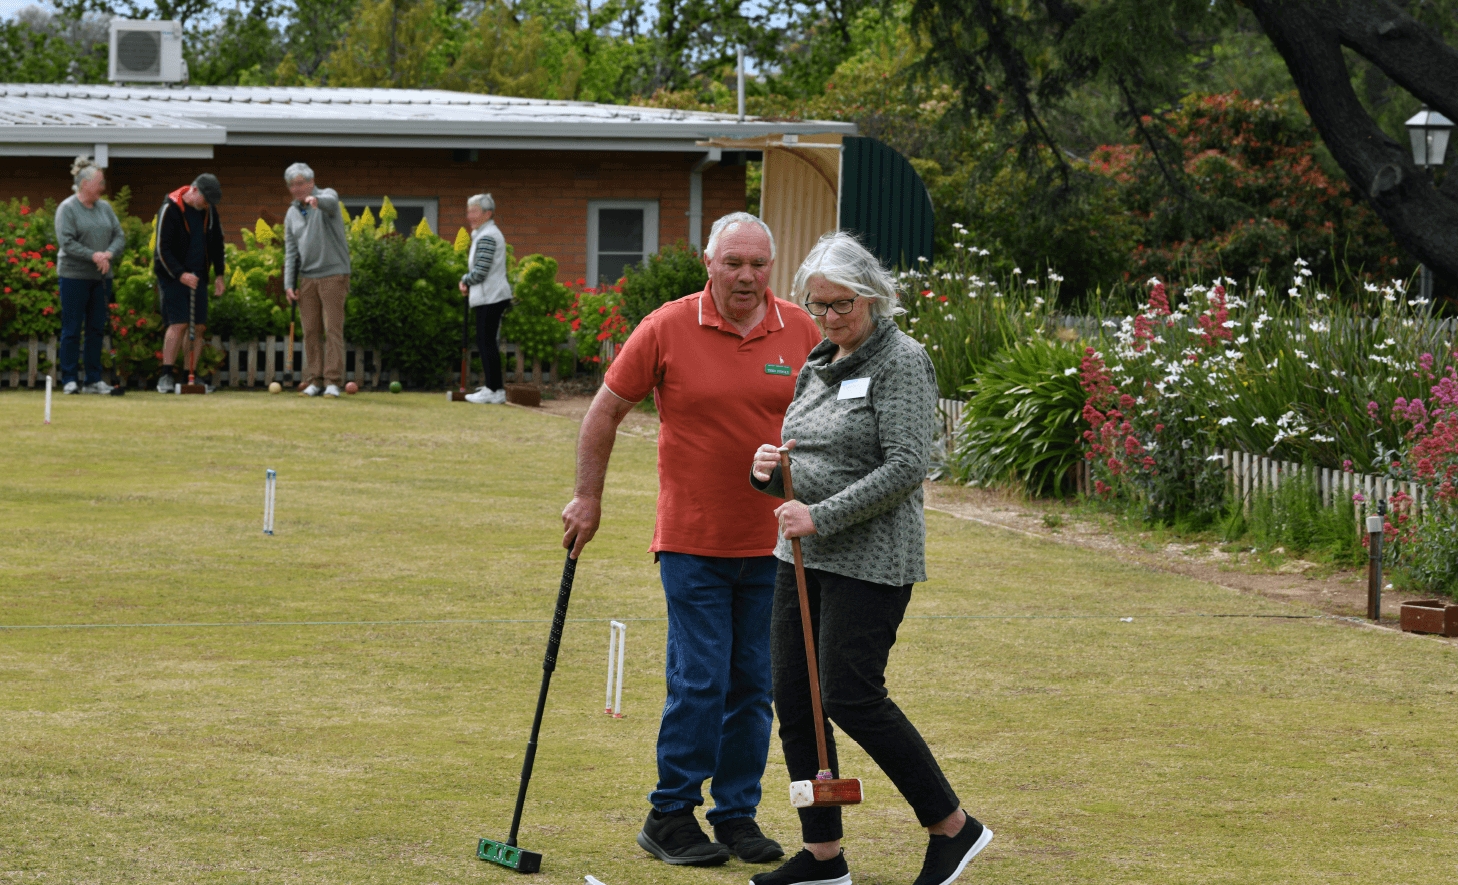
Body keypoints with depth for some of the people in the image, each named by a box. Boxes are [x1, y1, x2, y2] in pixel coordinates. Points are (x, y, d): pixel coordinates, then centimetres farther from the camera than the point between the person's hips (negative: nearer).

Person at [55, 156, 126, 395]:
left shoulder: (105, 208, 13)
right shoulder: (67, 209, -6)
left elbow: (119, 237, 9)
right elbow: (66, 242, -14)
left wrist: (109, 254, -11)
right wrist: (94, 256, -20)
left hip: (100, 277, 6)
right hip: (74, 276, -6)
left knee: (97, 329, 7)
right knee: (72, 330, -3)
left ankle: (94, 380, 12)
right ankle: (69, 380, 2)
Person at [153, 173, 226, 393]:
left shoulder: (209, 210, 6)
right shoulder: (170, 209, -13)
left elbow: (217, 242, 17)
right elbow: (162, 249, -15)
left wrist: (219, 274, 10)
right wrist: (180, 274, -24)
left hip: (198, 277, 6)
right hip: (172, 276, -6)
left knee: (199, 326, -1)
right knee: (178, 324, -15)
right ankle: (166, 376, -8)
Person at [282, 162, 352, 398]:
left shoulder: (327, 196, -4)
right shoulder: (291, 214, 12)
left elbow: (330, 203, -31)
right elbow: (290, 251, 13)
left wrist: (316, 200, -55)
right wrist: (289, 284, 4)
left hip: (333, 275, -5)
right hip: (307, 278, 5)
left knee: (333, 329, -8)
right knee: (310, 331, 3)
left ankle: (333, 382, -8)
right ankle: (315, 381, 6)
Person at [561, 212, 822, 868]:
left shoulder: (801, 332, 2)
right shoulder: (666, 329, -6)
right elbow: (605, 412, 2)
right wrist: (588, 498, 3)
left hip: (772, 544, 3)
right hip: (693, 541, -3)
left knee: (754, 684, 7)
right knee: (700, 682, -6)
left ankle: (737, 814, 18)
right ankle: (671, 815, 6)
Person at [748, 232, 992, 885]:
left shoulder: (901, 363, -10)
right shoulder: (817, 369, 15)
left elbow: (905, 467, -18)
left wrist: (822, 516, -21)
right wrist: (771, 470, -1)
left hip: (870, 559, -8)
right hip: (805, 558, 8)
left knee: (852, 696, -11)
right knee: (792, 698, 5)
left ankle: (952, 826, 4)